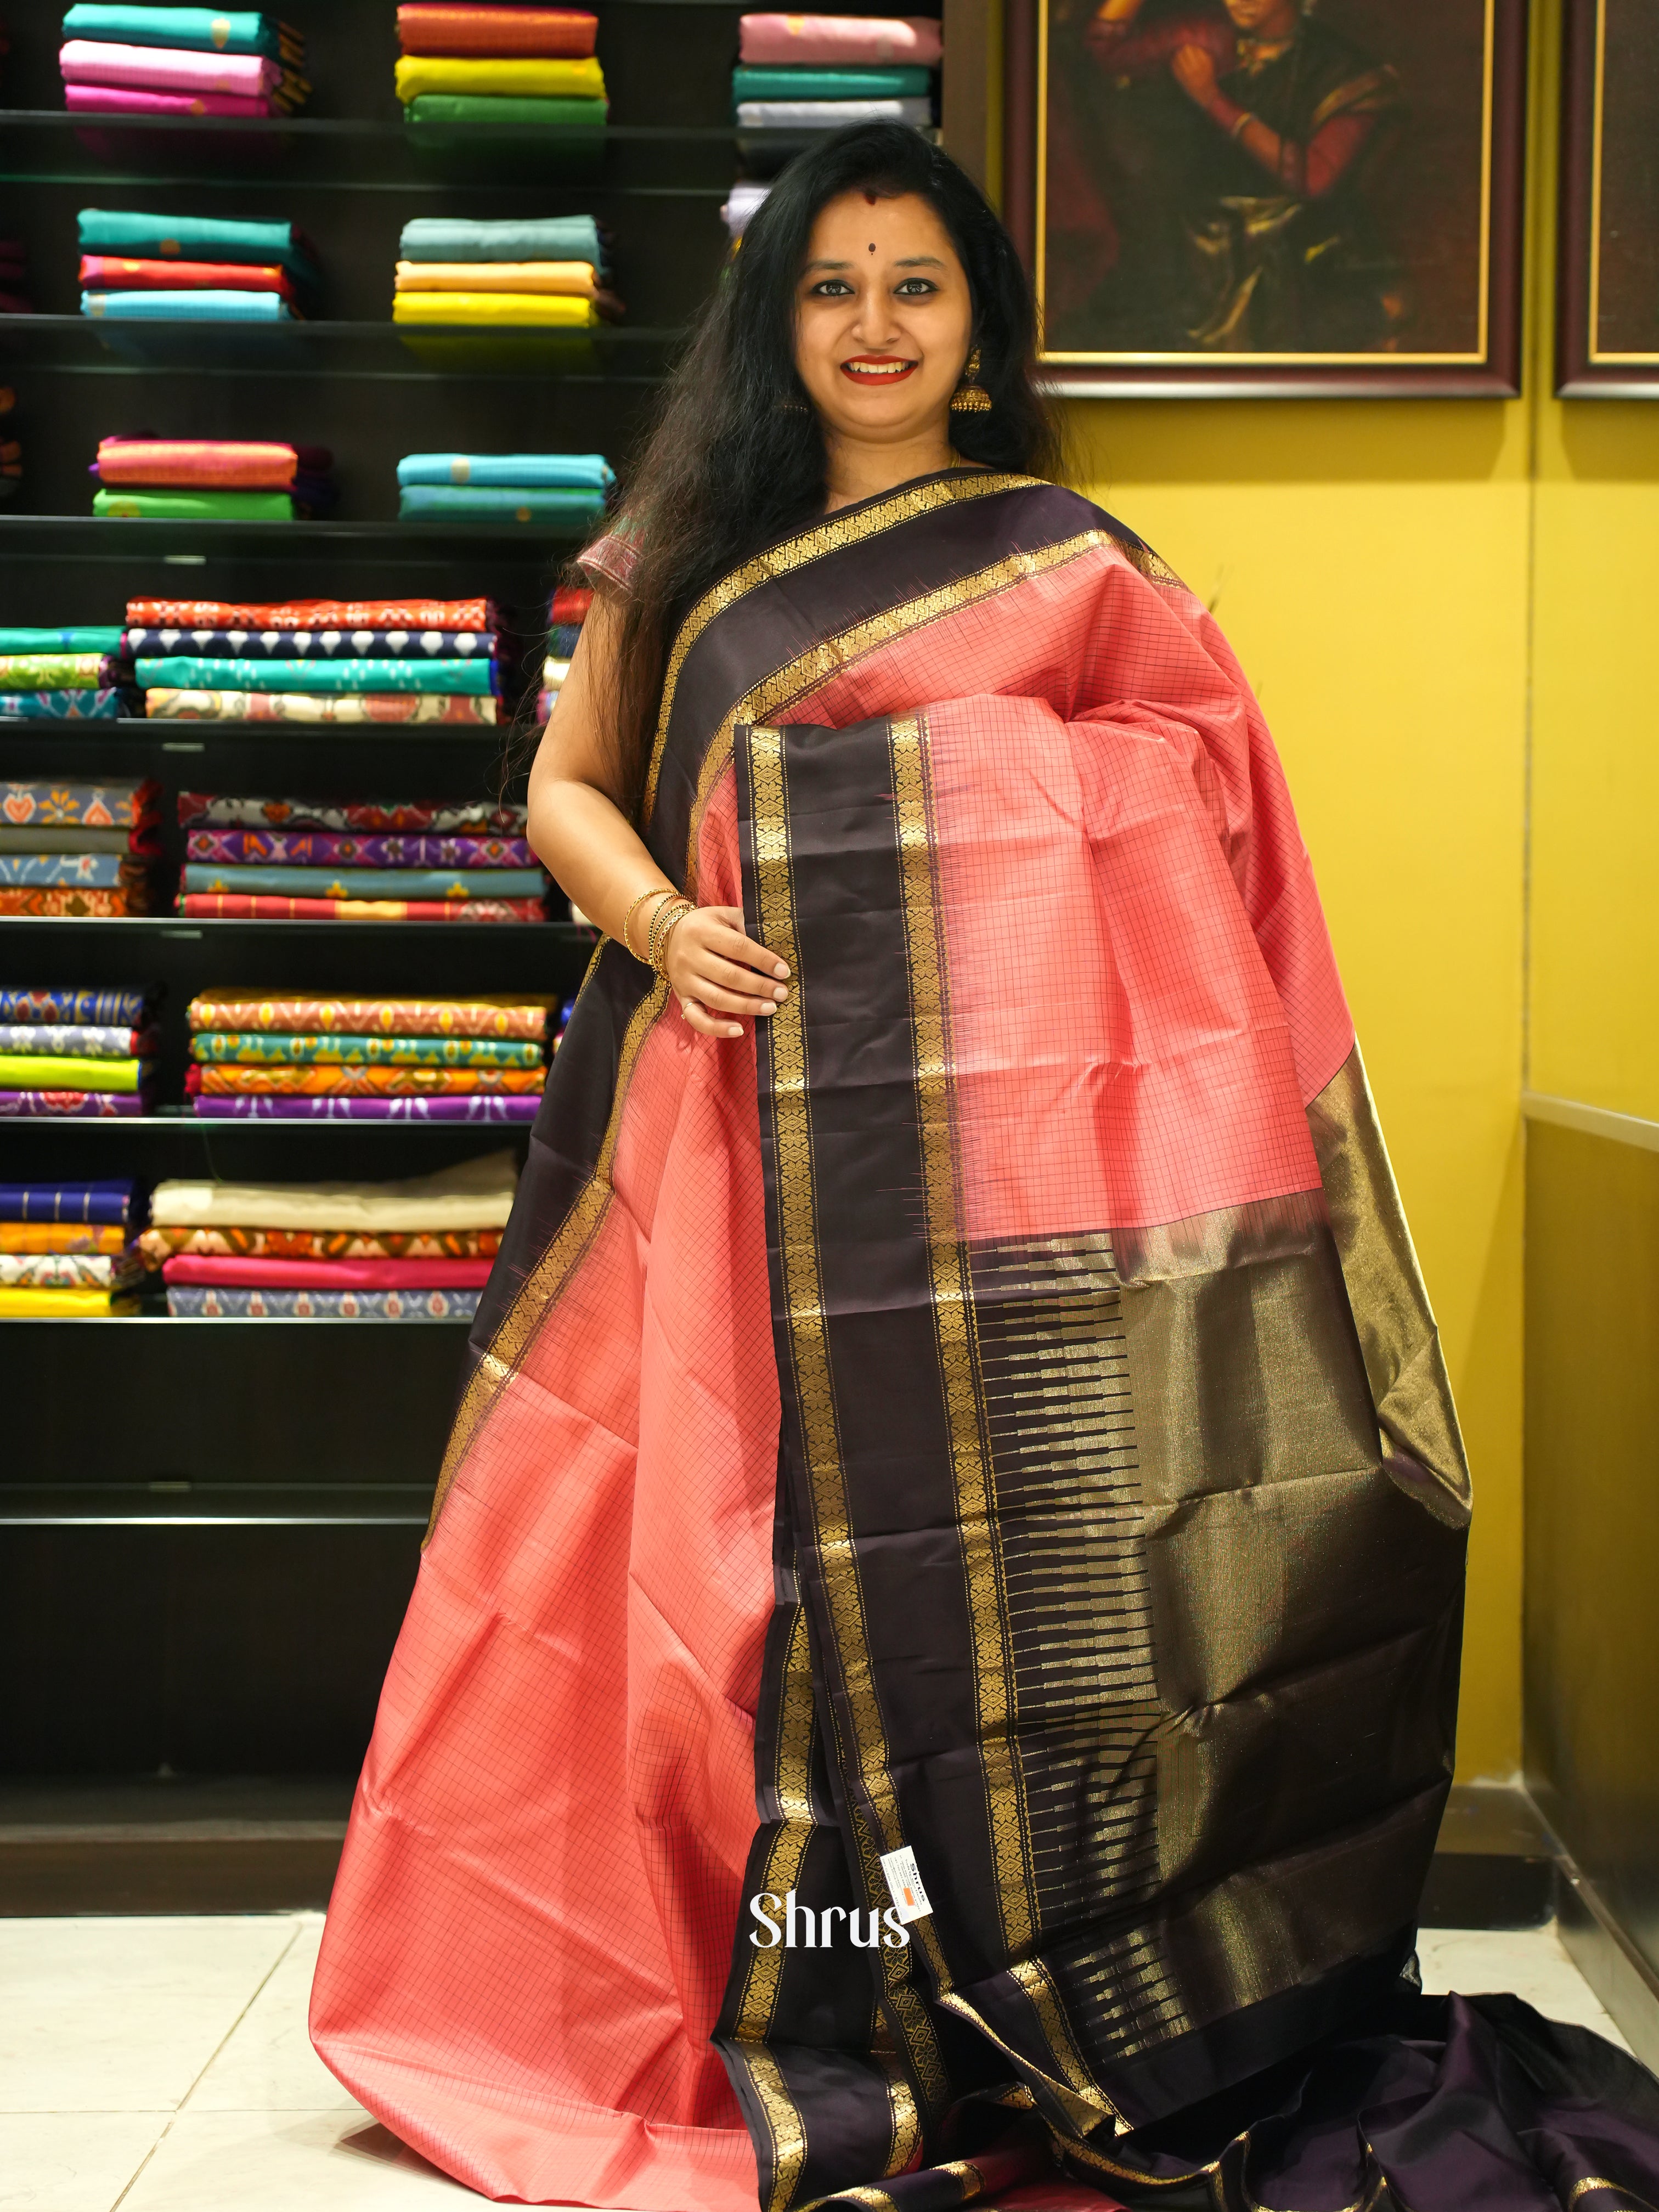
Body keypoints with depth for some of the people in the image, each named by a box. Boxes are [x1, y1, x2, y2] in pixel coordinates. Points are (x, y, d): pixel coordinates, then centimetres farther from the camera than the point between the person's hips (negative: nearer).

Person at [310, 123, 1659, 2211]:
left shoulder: (1070, 570, 4)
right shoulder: (685, 546, 13)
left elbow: (1195, 844, 3)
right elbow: (568, 784, 16)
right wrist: (660, 920, -3)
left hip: (966, 1137, -3)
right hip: (730, 1131, 3)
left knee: (946, 1545, -3)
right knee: (726, 1543, 4)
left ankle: (962, 2037, 11)